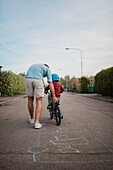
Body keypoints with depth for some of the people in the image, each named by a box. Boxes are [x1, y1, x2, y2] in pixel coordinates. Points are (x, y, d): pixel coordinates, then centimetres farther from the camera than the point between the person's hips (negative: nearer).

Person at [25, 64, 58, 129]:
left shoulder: (33, 66, 39)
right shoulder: (48, 69, 24)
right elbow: (50, 83, 11)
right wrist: (54, 96, 7)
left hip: (28, 79, 4)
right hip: (38, 80, -3)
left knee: (30, 99, 19)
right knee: (39, 102, 7)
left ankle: (32, 118, 35)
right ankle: (37, 122, -2)